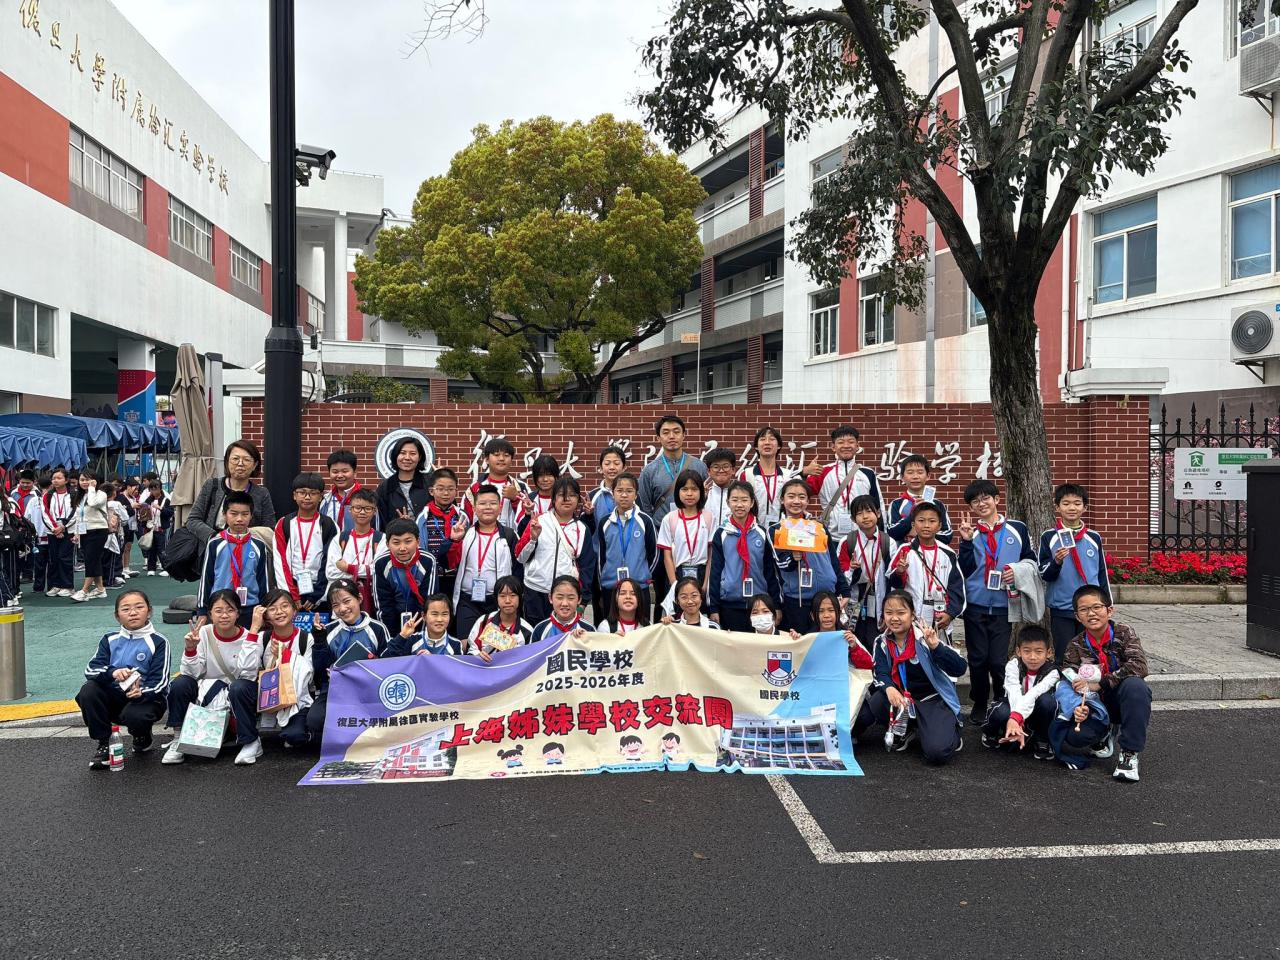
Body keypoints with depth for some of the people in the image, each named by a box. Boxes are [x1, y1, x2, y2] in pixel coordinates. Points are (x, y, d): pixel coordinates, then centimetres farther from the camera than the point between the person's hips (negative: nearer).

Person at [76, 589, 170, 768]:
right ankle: (102, 744, -8)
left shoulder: (158, 642, -6)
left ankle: (143, 739, 5)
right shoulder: (110, 640, 6)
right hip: (114, 696, 4)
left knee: (134, 715, -35)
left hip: (146, 697, -4)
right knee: (88, 691, -23)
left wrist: (142, 692, -32)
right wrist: (112, 672, -27)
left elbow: (160, 681, -11)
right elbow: (90, 669, -5)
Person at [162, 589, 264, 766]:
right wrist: (190, 648, -27)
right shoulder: (204, 633, -6)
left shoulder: (249, 637, -12)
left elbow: (247, 674, -26)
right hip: (207, 691, 3)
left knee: (239, 687, -34)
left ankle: (251, 743, -16)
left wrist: (253, 635, -29)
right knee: (180, 684, -22)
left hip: (238, 697, -3)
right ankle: (179, 740, -2)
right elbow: (191, 673, -10)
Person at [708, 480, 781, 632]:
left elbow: (771, 570, 8)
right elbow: (715, 571, 3)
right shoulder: (721, 534, 1)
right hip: (730, 604, -1)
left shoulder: (762, 534, 4)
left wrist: (775, 605, 5)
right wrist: (713, 608, 0)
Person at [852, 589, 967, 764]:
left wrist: (935, 646, -38)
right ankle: (902, 730, 5)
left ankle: (950, 731, 12)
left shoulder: (925, 637, -18)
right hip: (903, 698, 4)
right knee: (875, 702, -26)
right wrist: (889, 688, -32)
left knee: (937, 752, -25)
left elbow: (960, 669, -23)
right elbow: (881, 673, -9)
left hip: (935, 698, -4)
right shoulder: (882, 641, -2)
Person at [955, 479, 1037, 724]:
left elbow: (1032, 560, 11)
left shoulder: (1017, 529, 4)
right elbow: (965, 570, -3)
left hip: (1004, 605, -1)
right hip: (975, 605, 1)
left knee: (999, 661, -3)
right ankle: (979, 704, 22)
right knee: (977, 659, 6)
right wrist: (966, 541, -12)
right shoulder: (970, 531, 6)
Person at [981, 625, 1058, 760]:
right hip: (1013, 709, 0)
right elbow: (1015, 694, -37)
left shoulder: (1051, 672, -20)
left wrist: (1016, 718, -53)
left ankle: (1043, 743, -12)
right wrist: (1017, 723, -54)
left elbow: (1033, 695, -38)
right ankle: (991, 734, -1)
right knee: (1002, 712, -36)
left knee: (1046, 699, -32)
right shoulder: (1013, 666, -20)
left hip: (1035, 715, 1)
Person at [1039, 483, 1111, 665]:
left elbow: (1102, 574, 13)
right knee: (1064, 659, 3)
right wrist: (1056, 562, -22)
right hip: (1061, 610, -2)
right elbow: (1044, 575, -2)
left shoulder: (1094, 538, 7)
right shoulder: (1049, 537, -1)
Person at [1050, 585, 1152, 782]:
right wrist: (1079, 707, -31)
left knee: (1134, 684, -36)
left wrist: (1098, 684, -26)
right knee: (1074, 737, -27)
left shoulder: (1124, 632, -10)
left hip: (1124, 700, -1)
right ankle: (1102, 735, 12)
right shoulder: (1076, 646, -5)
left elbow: (1139, 666, -25)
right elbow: (1068, 683, -9)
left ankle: (1129, 753, -23)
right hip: (1097, 706, 1)